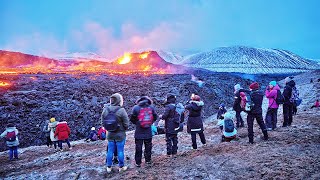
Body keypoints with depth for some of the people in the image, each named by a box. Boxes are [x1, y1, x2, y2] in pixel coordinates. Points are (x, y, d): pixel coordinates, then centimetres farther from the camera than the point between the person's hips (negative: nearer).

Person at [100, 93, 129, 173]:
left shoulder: (105, 109, -5)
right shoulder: (121, 110, -20)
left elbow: (102, 122, 3)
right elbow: (126, 123, -15)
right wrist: (124, 129, 6)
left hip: (110, 134, 4)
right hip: (120, 134, -4)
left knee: (110, 151, 15)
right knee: (120, 151, 10)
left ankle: (109, 167, 26)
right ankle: (121, 167, 23)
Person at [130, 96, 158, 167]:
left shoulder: (136, 108, -11)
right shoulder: (151, 107, -4)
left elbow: (132, 119, -6)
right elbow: (155, 117, 5)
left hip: (139, 132, -2)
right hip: (148, 132, 2)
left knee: (138, 148, 7)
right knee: (148, 147, 17)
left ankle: (138, 163, 13)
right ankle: (148, 160, 27)